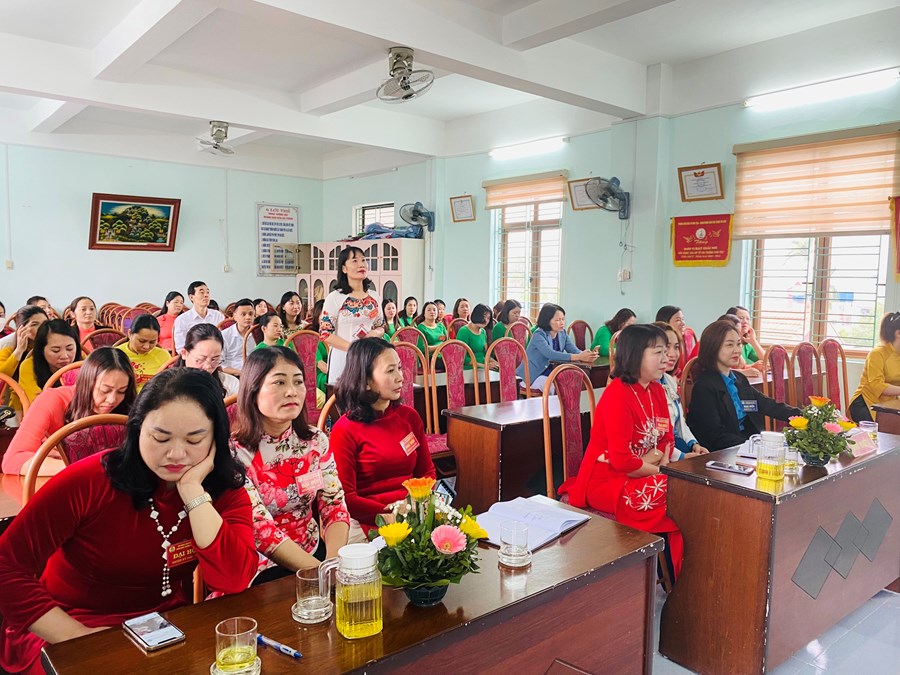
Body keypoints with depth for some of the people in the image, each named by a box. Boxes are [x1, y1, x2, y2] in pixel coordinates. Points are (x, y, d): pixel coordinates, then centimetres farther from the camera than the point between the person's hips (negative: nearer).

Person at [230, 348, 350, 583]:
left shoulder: (316, 441, 2)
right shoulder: (233, 452, -13)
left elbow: (334, 506, -1)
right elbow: (261, 529, -19)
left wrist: (334, 563, -18)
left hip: (315, 554, 5)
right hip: (261, 571, -5)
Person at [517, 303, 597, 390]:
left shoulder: (562, 333, 2)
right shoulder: (538, 335, -19)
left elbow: (574, 350, -10)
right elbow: (551, 354, -34)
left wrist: (587, 356, -33)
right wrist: (579, 357, -40)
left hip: (552, 374, 6)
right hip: (534, 376, -6)